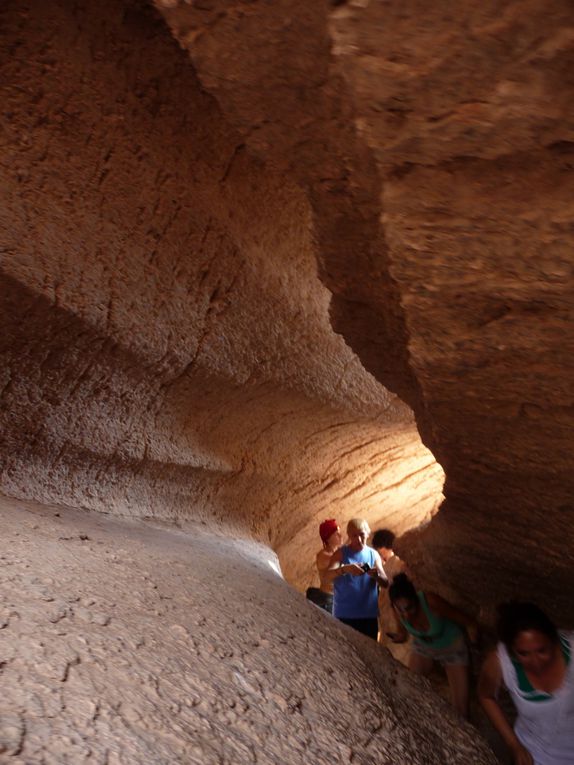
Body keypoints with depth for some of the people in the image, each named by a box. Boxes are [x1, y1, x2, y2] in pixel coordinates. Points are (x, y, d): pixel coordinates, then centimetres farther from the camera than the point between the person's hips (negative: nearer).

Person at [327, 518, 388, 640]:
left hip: (369, 614, 3)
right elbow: (329, 575, -16)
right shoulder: (341, 553, -1)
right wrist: (345, 569, -36)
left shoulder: (374, 555, 6)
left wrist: (377, 575, -23)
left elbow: (385, 583, 0)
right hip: (344, 615, -2)